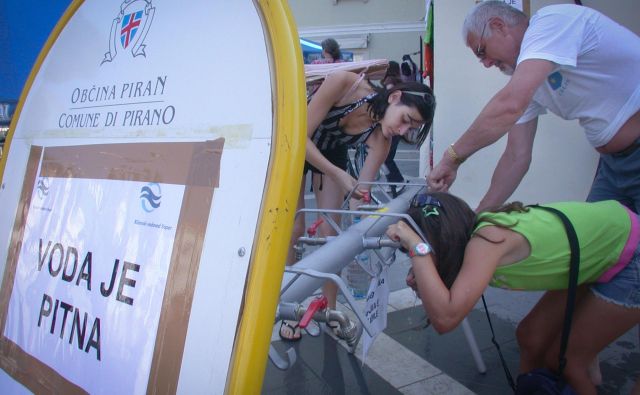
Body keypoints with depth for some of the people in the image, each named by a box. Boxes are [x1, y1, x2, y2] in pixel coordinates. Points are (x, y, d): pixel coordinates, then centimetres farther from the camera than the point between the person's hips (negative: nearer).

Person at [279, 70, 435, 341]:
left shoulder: (381, 137, -25)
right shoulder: (343, 83, -36)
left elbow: (362, 192, -26)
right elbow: (300, 137, -33)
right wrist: (338, 175, -41)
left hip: (332, 153, 3)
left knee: (330, 233, -5)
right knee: (294, 229, -5)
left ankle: (329, 311, 12)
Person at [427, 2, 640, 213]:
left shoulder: (553, 20, -18)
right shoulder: (525, 79, 6)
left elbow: (510, 105, -34)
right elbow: (517, 156, 5)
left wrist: (451, 158, -26)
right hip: (614, 163, 8)